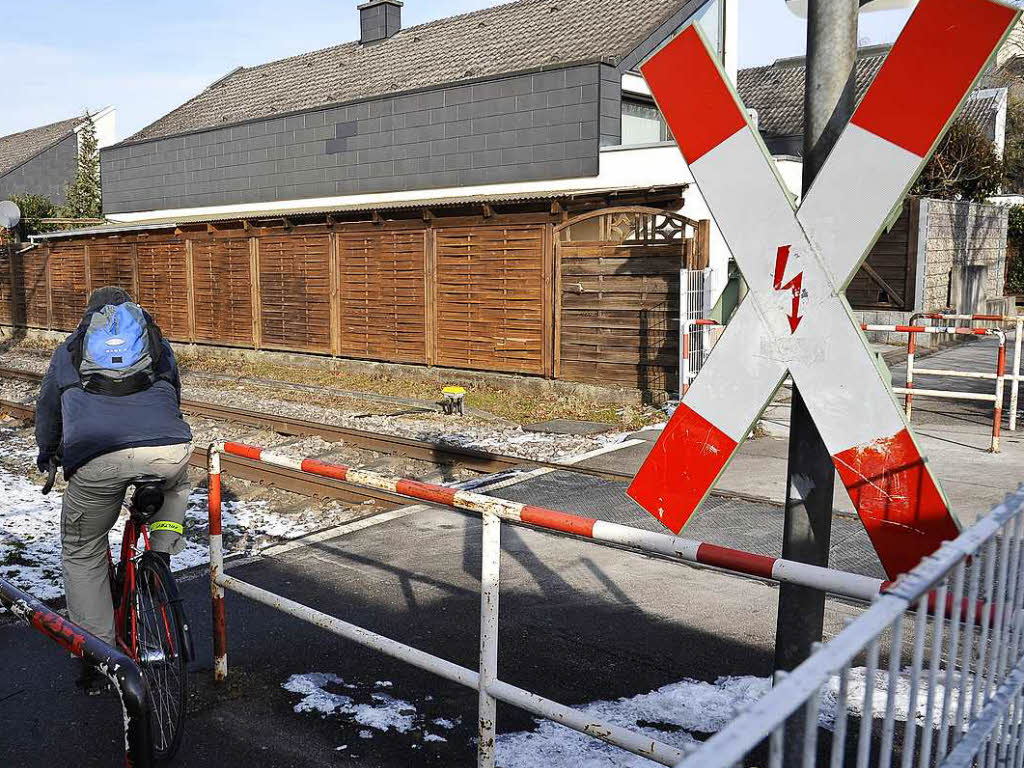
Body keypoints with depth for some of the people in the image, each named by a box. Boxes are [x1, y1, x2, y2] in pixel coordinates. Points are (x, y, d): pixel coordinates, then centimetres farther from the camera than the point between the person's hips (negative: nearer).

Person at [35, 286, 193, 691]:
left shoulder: (69, 349, 31)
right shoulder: (157, 341, 31)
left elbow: (47, 409, 43)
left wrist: (47, 452, 62)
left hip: (96, 460, 0)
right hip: (166, 451, 1)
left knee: (82, 552, 20)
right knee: (176, 485, 39)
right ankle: (162, 555, 22)